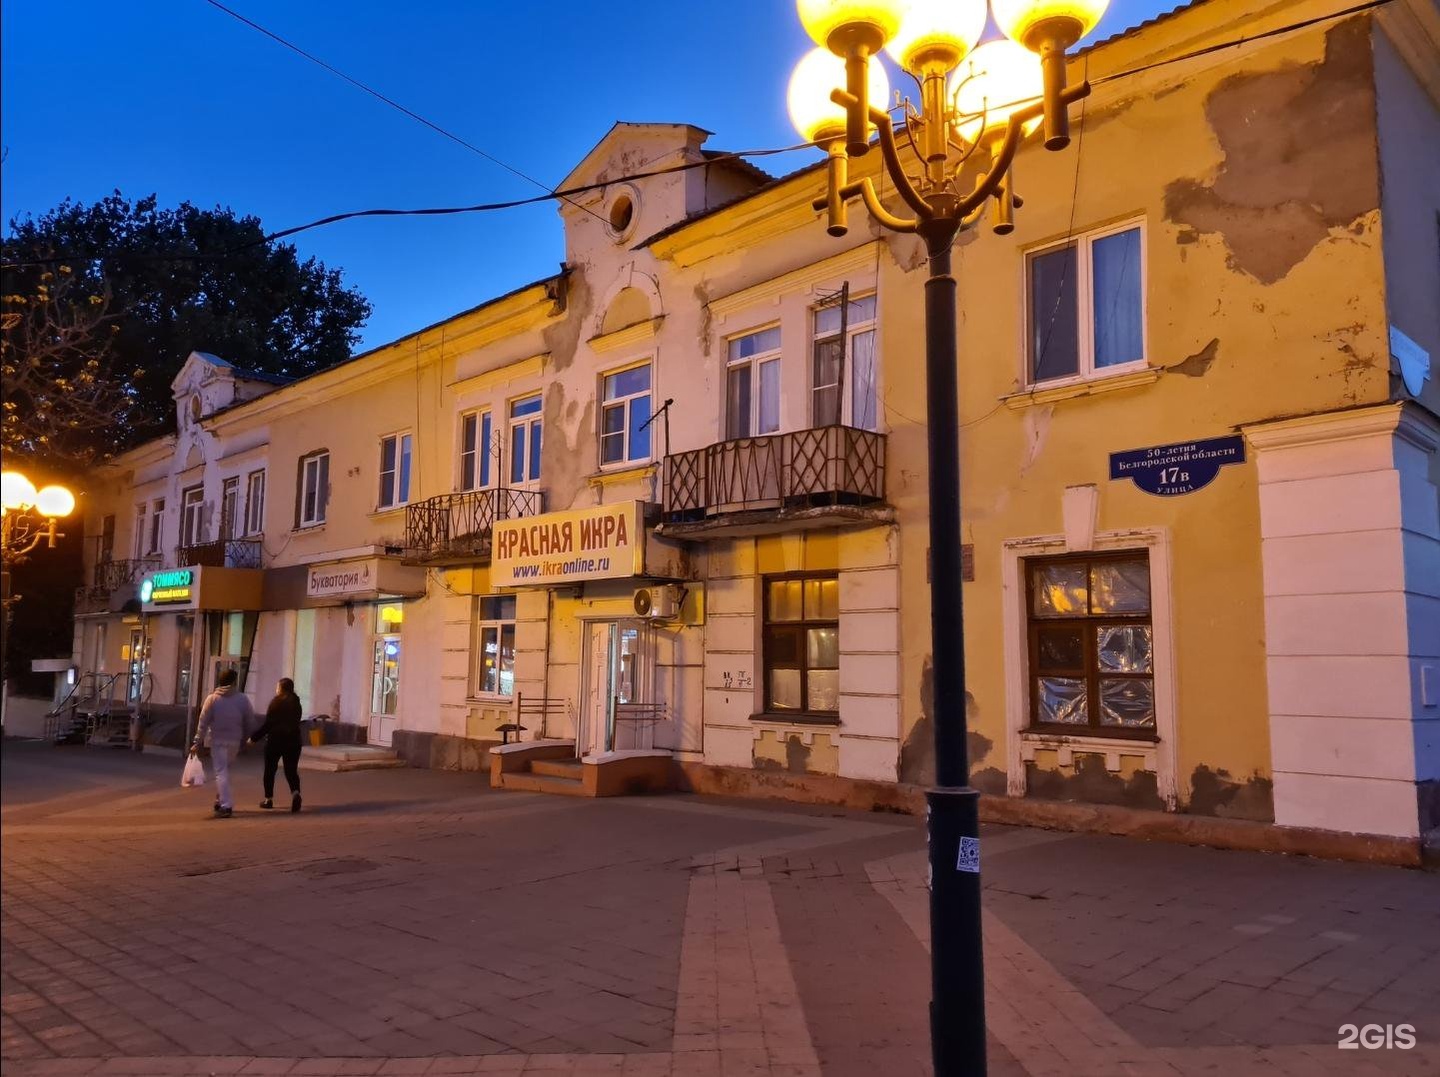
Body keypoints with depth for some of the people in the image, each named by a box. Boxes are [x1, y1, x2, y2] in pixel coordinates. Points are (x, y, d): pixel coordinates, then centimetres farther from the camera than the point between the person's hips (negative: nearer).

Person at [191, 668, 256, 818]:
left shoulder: (212, 698, -5)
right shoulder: (242, 698, -1)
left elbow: (203, 722, -6)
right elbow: (250, 720, 0)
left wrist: (198, 742, -2)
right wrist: (244, 737, 13)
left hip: (218, 740, -2)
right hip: (235, 741, 2)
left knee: (221, 772, -1)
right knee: (225, 769, 21)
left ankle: (225, 806, -10)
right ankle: (220, 800, 24)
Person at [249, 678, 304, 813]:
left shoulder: (276, 702, -9)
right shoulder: (296, 703, 7)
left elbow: (268, 724, -12)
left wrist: (254, 737, -4)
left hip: (276, 740, -4)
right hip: (293, 740, 4)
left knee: (270, 770, 12)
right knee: (291, 770, 6)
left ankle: (269, 799, 18)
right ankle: (295, 792, -19)